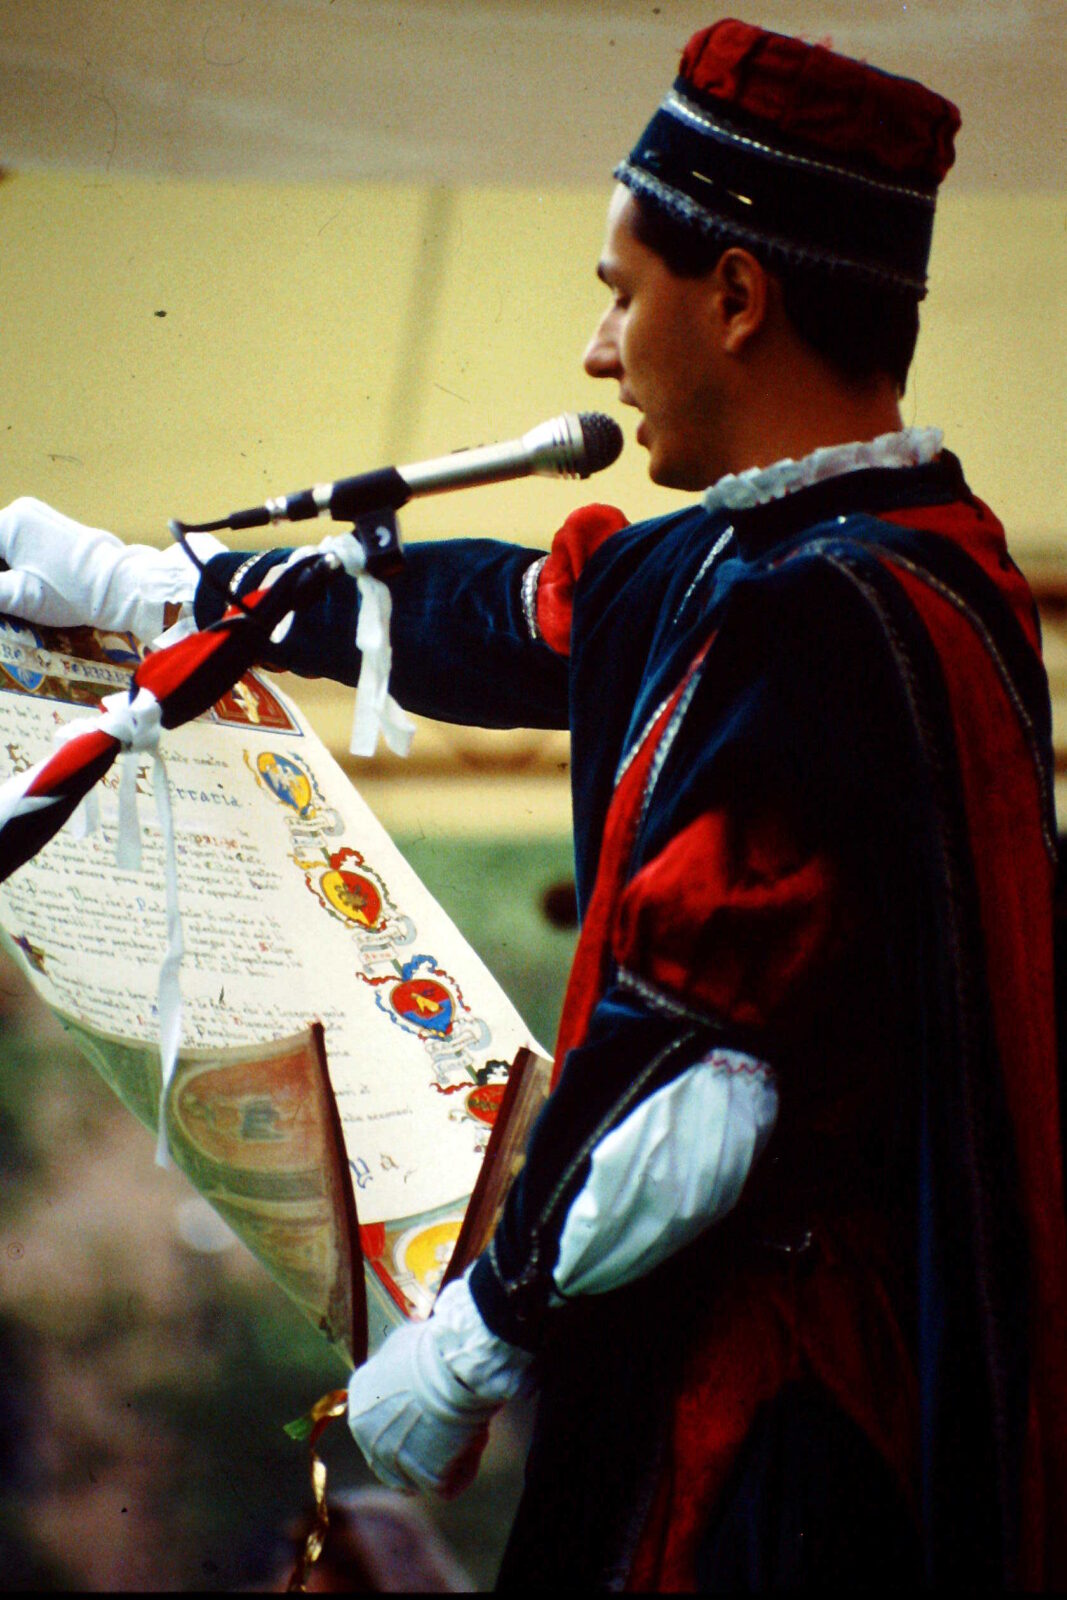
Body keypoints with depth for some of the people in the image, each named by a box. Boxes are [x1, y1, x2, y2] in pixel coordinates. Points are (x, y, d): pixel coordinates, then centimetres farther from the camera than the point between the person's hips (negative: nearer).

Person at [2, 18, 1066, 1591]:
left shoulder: (809, 623, -23)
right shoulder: (920, 553, 7)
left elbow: (700, 1079, -26)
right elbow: (507, 614, 20)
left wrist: (471, 1343, -13)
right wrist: (144, 587, 29)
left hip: (779, 1413, -9)